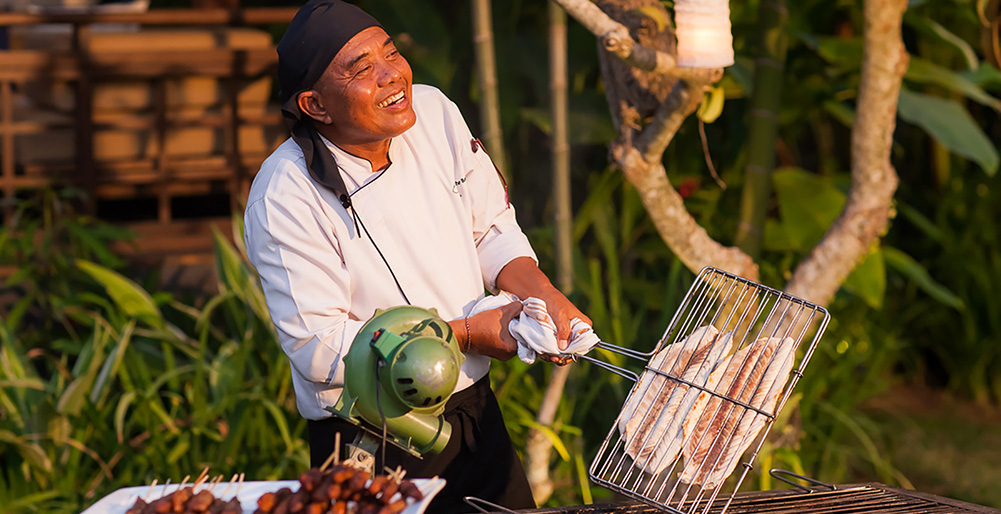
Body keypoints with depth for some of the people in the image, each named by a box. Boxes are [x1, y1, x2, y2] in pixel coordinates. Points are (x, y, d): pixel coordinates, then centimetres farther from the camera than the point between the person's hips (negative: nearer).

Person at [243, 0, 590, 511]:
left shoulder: (433, 112, -4)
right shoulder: (284, 197, -22)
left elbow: (492, 229, 8)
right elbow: (319, 349, -22)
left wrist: (541, 295, -12)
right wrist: (466, 333, -21)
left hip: (475, 409, 6)